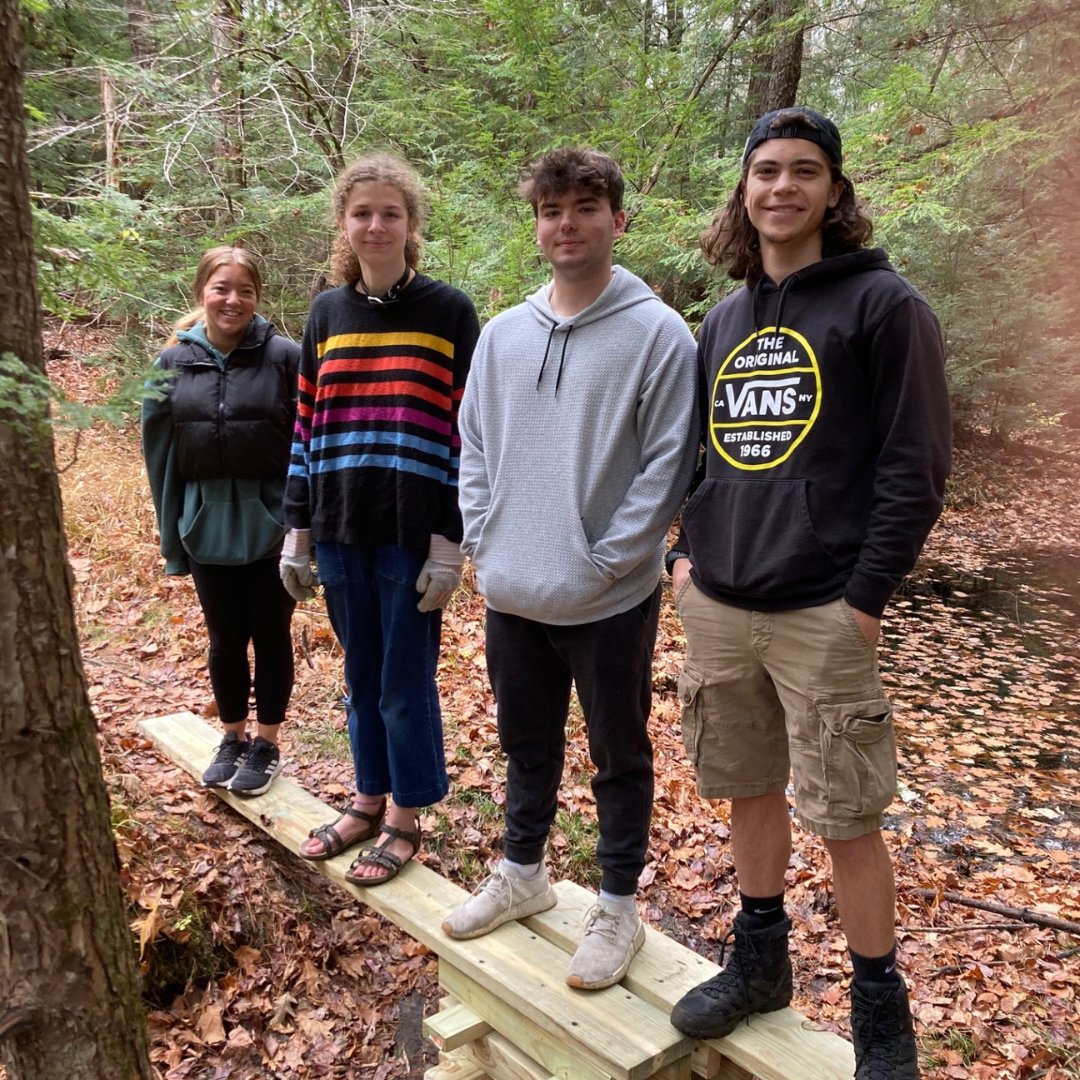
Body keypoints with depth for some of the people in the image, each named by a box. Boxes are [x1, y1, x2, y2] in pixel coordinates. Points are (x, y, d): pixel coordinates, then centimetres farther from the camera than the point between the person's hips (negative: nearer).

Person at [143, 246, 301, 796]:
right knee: (225, 639, 15)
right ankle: (233, 736, 34)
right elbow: (162, 453, 5)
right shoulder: (176, 360, 1)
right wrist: (171, 531, 4)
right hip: (207, 528, 3)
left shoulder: (284, 357, -8)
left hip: (271, 527, -3)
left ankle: (267, 744, 27)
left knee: (270, 637, 10)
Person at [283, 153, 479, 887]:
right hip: (341, 530, 4)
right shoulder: (327, 313, 9)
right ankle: (370, 797, 33)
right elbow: (307, 426, 11)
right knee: (361, 673, 15)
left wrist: (450, 540, -12)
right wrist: (298, 531, 8)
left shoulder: (449, 312, -4)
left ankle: (406, 818, 23)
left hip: (414, 532, -4)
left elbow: (468, 431, -7)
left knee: (406, 679, 5)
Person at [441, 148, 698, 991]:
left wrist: (605, 563, -16)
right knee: (527, 744, 21)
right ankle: (522, 874, 43)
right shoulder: (503, 333, 7)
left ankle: (618, 907, 31)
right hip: (512, 596, 5)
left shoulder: (659, 334, -10)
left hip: (609, 602, -5)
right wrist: (484, 541, 1)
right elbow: (475, 447, 10)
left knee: (620, 757, 12)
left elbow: (667, 466, -13)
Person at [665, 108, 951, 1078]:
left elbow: (917, 462, -9)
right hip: (718, 606, 6)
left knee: (846, 820, 3)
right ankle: (759, 963, 35)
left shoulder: (882, 303, -5)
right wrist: (691, 549, 6)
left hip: (824, 613, -6)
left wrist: (868, 595, -14)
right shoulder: (723, 322, 14)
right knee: (748, 789, 16)